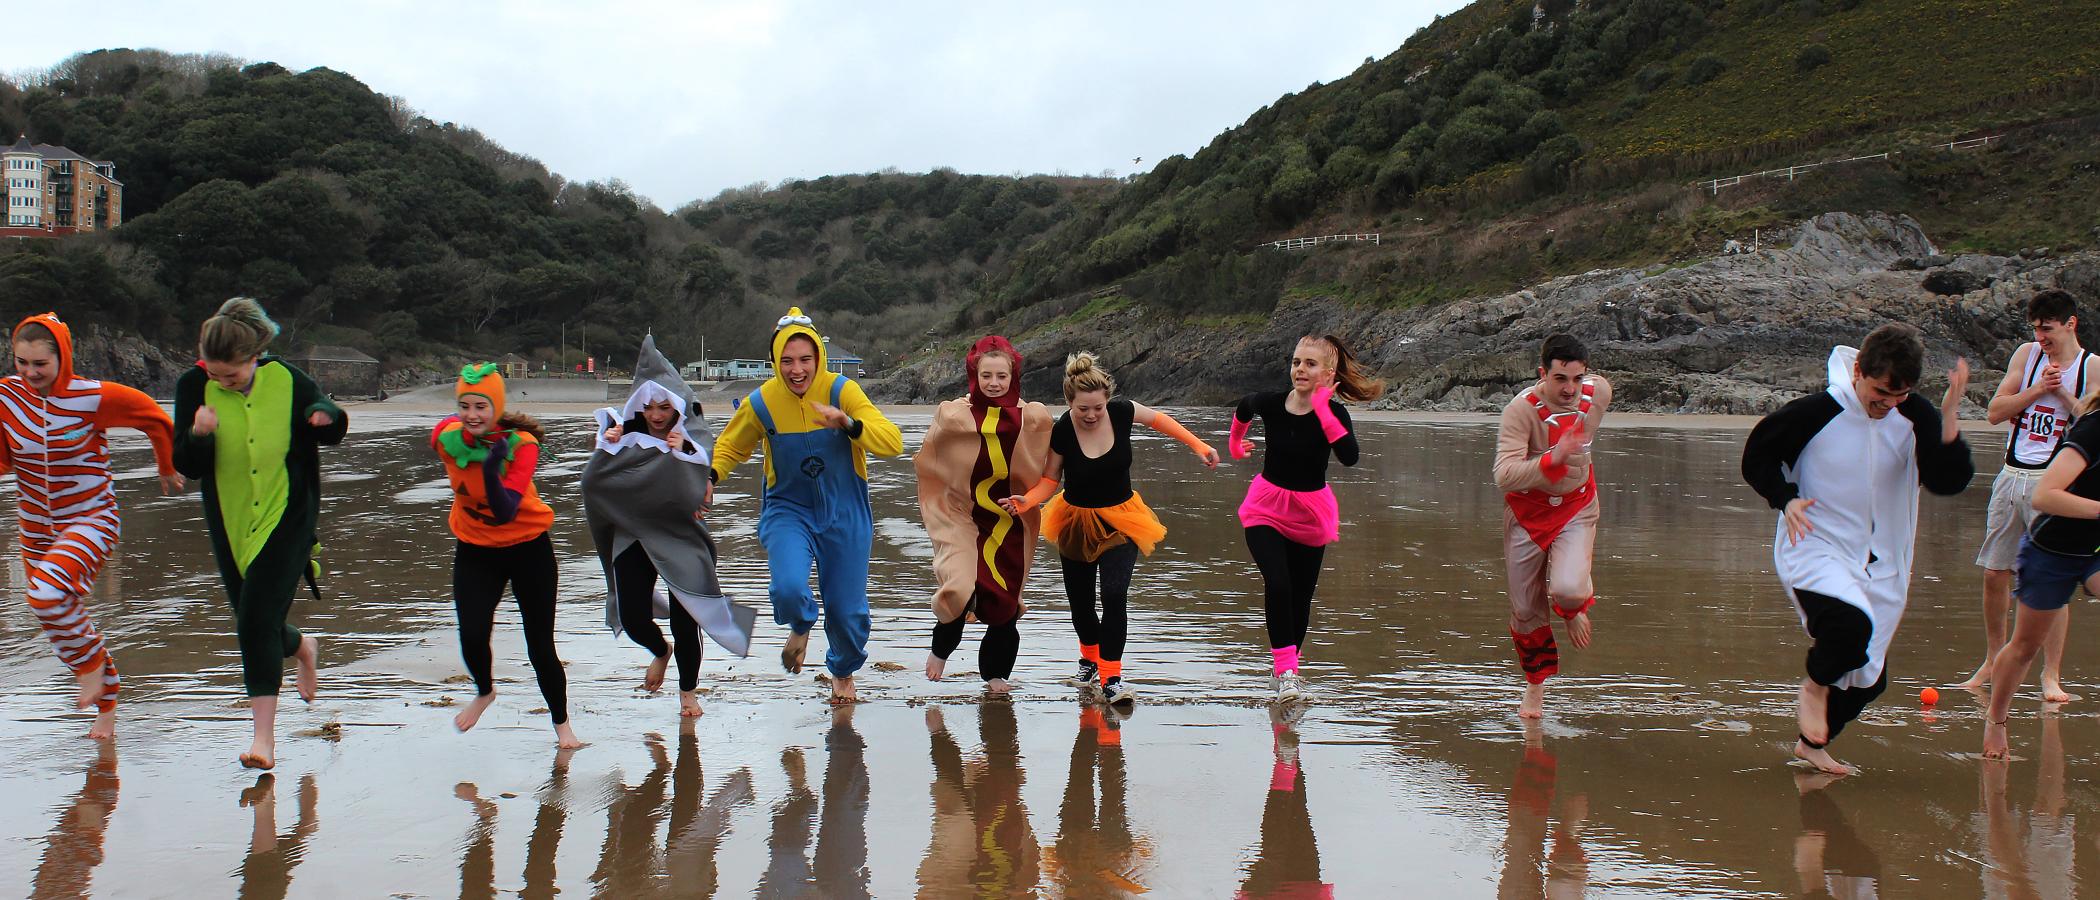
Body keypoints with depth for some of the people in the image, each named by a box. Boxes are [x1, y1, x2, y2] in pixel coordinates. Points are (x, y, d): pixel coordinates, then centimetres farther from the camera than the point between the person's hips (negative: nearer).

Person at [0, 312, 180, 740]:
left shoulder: (93, 397, -16)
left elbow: (155, 418, -2)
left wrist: (168, 469, 10)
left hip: (91, 520, -5)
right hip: (36, 526, 6)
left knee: (46, 596, -30)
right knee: (64, 617, 15)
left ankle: (91, 664, -2)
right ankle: (106, 707, 35)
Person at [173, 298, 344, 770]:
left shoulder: (287, 381, -12)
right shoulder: (194, 387, -9)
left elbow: (332, 434, 4)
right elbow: (187, 467, -9)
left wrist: (326, 416, -19)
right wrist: (198, 434, -29)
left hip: (287, 518, -4)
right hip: (231, 523, 4)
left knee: (257, 621, -14)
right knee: (253, 626, 14)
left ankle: (265, 737, -7)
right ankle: (302, 647, 51)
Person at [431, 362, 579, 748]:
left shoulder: (522, 444, -23)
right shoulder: (446, 436, -14)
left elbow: (506, 512, -31)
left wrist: (491, 473, -47)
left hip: (528, 548, -2)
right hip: (475, 551, 2)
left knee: (540, 647, 0)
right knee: (472, 637, -15)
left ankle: (561, 723, 24)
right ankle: (484, 692, 20)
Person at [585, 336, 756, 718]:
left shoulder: (693, 441, -6)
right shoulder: (626, 436, 4)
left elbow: (700, 492, -19)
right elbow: (594, 481, -2)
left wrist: (681, 455, -31)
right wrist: (607, 447, -16)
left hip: (680, 539, -3)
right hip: (633, 536, 3)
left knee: (684, 619, -3)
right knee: (633, 618, 0)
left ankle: (688, 690, 20)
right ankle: (661, 651, 36)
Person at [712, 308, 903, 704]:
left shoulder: (842, 391, -15)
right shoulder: (761, 403, -9)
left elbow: (893, 442, -23)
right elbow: (730, 447, 11)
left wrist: (849, 424, -39)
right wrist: (708, 475, -9)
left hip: (844, 513, 0)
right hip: (788, 509, 0)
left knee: (847, 610, 5)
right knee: (788, 588, -26)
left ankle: (843, 672, 39)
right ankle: (801, 627, 13)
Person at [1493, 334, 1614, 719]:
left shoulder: (1599, 391, -13)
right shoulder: (1521, 409, -26)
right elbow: (1504, 476, -36)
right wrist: (1553, 458, -50)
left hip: (1576, 507, 2)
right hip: (1527, 511, -1)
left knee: (1568, 590, -23)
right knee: (1525, 608, 8)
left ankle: (1574, 610, 16)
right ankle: (1535, 682, 34)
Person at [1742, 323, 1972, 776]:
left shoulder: (1915, 416, -5)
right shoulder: (1814, 413, -14)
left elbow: (1949, 481, -14)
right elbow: (1757, 456, -1)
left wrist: (1950, 419, -27)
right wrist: (1786, 499, -17)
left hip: (1881, 564, 5)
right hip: (1815, 550, -5)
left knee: (1869, 677, 12)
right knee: (1851, 624, -34)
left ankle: (1813, 743, 40)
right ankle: (1815, 684, 0)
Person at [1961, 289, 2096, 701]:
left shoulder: (2092, 367, -1)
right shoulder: (2027, 355, 7)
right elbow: (1995, 411, 2)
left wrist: (2064, 394, -16)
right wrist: (2037, 390, -10)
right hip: (2012, 476, 4)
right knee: (1994, 574, 7)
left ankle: (2052, 675, 1)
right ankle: (1993, 662, 22)